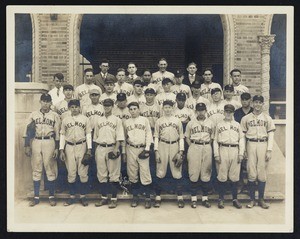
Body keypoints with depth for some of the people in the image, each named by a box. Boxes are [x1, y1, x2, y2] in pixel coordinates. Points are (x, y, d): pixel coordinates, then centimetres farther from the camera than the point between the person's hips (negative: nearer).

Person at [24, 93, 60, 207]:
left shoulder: (55, 116, 4)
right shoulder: (33, 115, 9)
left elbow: (57, 133, 3)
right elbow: (27, 131, 8)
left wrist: (56, 148, -2)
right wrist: (27, 146, 0)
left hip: (49, 143, -2)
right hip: (36, 142, 2)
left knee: (50, 169, 0)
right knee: (36, 169, 5)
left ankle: (51, 196, 10)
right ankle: (36, 197, 12)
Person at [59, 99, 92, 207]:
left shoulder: (85, 119, 4)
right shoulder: (65, 120, 9)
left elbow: (88, 134, 2)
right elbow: (62, 135, 9)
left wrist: (89, 149, -6)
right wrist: (61, 150, 1)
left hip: (82, 146, -1)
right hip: (69, 147, 2)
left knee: (83, 173, -1)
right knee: (71, 173, 5)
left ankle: (83, 196, 10)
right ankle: (72, 196, 15)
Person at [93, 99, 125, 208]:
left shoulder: (117, 120, 3)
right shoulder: (99, 120, 14)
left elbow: (119, 137, -5)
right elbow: (96, 137, 16)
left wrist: (116, 149, -16)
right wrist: (96, 150, 10)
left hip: (112, 148, -4)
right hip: (100, 148, 4)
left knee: (114, 174, -2)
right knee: (101, 174, 7)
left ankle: (114, 199, 4)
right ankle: (104, 197, 17)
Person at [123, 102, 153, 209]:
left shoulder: (144, 120, 6)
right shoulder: (126, 122, 12)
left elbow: (148, 134, 2)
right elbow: (124, 137, 15)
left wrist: (147, 149, -7)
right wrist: (124, 152, 12)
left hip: (142, 149, -2)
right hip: (131, 149, 2)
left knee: (145, 173, -6)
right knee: (132, 174, 5)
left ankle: (147, 197, 2)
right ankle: (135, 196, 16)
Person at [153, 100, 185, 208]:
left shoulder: (177, 121, 7)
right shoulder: (159, 121, 6)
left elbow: (181, 137, 6)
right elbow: (156, 137, 4)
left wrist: (181, 152, -3)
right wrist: (156, 151, -6)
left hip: (175, 147, 0)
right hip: (162, 147, 0)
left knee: (177, 173, 1)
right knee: (160, 173, 2)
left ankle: (180, 197, 9)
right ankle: (158, 197, 11)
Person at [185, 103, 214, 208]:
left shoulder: (210, 123, 9)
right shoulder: (191, 123, 6)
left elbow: (212, 137, 12)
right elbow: (187, 137, 9)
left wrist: (208, 146, 0)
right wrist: (192, 147, -2)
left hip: (207, 148, 1)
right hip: (194, 147, -1)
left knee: (206, 173, 3)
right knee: (193, 173, -2)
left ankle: (205, 198, 13)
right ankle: (193, 198, 6)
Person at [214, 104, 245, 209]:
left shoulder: (237, 125, 13)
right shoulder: (219, 125, 10)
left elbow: (242, 139, 8)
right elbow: (215, 140, 6)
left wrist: (241, 153, -2)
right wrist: (216, 155, -3)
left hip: (235, 150, 1)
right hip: (223, 150, -1)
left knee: (235, 176, 4)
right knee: (222, 176, 0)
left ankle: (235, 199, 13)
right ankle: (221, 199, 8)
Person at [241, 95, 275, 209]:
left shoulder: (267, 118, 9)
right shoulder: (245, 118, 8)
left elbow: (271, 135, 6)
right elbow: (242, 135, 7)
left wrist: (269, 150, -3)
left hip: (263, 145, 0)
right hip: (251, 145, 0)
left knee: (262, 173, 1)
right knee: (251, 173, -1)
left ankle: (261, 199, 11)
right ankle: (252, 199, 8)